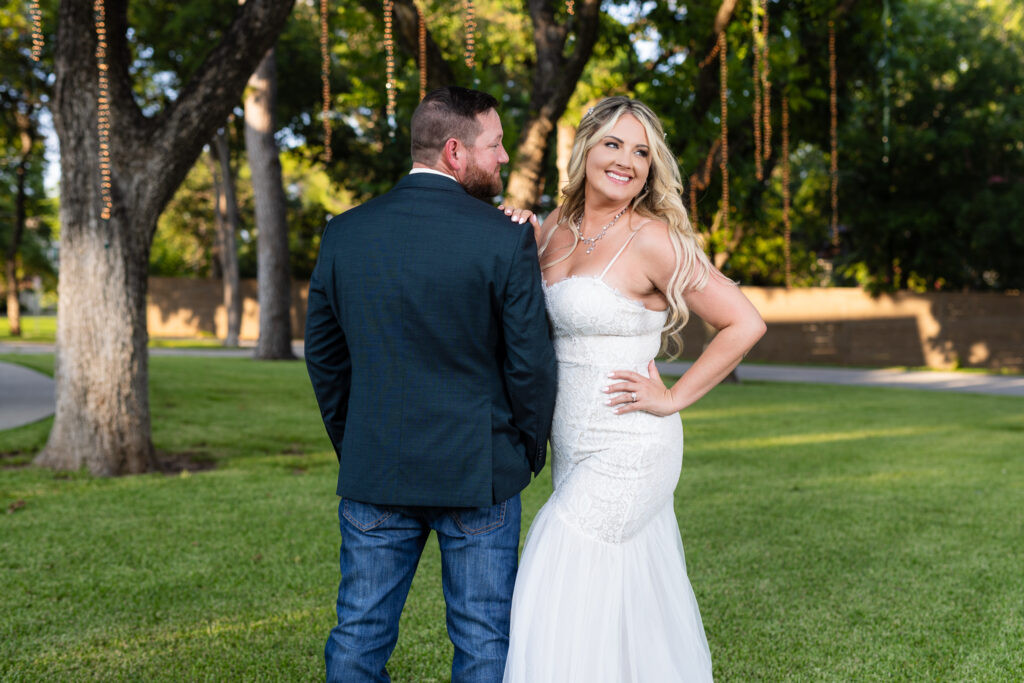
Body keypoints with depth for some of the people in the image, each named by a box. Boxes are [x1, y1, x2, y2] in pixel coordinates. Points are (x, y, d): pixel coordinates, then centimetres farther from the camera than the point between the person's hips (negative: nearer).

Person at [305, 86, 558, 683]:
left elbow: (322, 351, 8)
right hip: (479, 475, -3)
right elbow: (530, 361, -10)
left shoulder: (345, 232, 1)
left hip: (372, 475, 4)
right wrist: (531, 452, 7)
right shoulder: (506, 237, -12)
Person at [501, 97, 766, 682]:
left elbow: (745, 323, -13)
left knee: (564, 595, -3)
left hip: (626, 450, -7)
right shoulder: (557, 229, 6)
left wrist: (674, 398, -12)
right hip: (575, 449, 7)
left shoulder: (653, 241, -14)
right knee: (637, 598, 16)